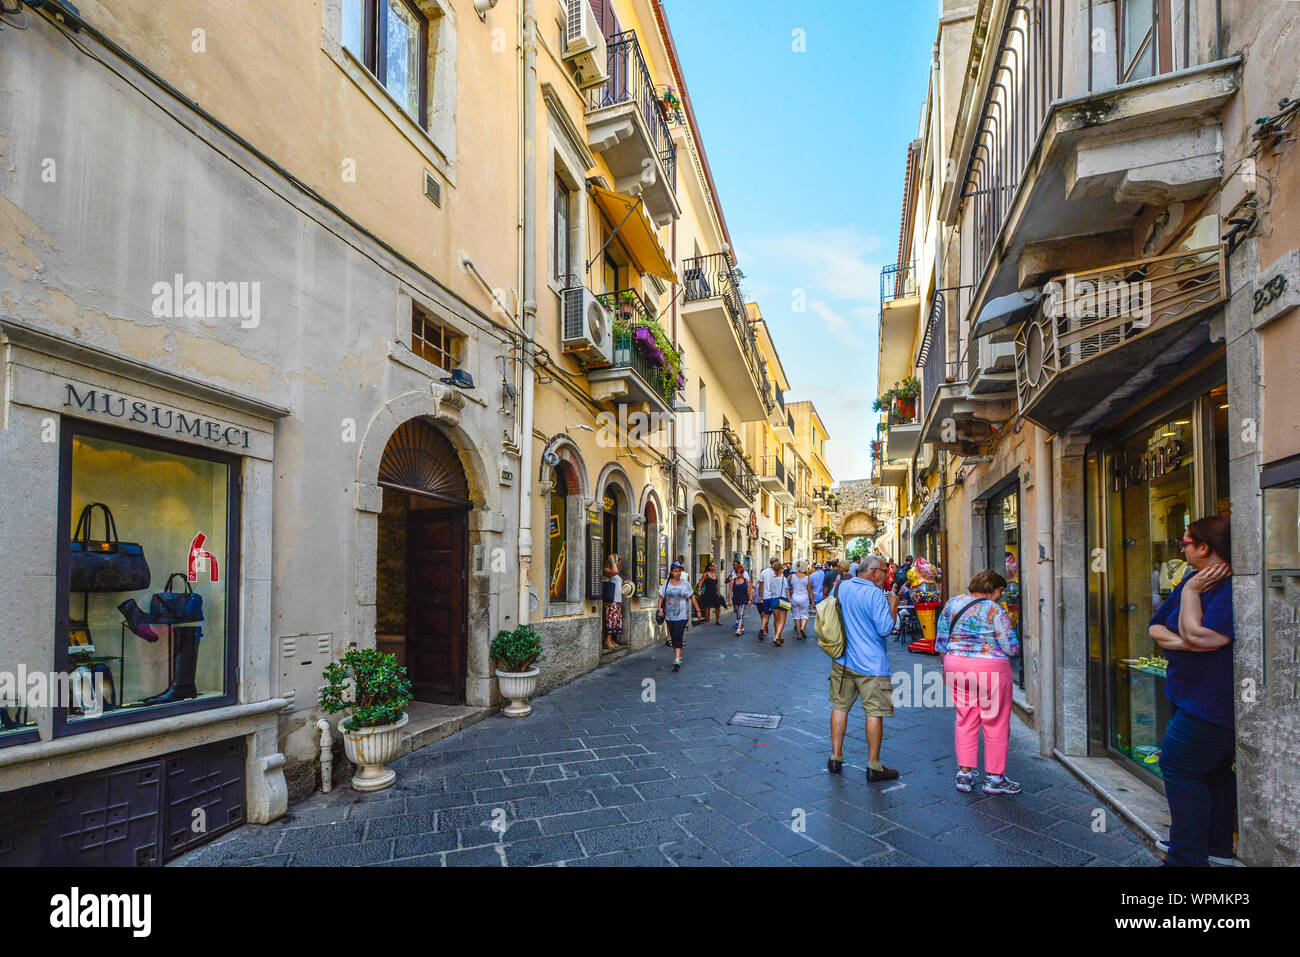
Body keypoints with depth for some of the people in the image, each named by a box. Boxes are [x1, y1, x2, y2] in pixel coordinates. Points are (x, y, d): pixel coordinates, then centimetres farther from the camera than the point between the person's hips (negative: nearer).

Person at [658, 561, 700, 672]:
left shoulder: (685, 583, 2)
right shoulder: (666, 583, 5)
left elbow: (692, 597, 7)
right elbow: (661, 596, 7)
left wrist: (698, 610, 5)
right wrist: (660, 607, -8)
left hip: (682, 614, -3)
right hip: (669, 614, 3)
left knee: (678, 637, -12)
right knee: (673, 637, 10)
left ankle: (677, 660, -16)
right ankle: (678, 656, 26)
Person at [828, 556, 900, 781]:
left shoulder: (842, 587, 4)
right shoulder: (876, 594, -17)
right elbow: (885, 628, -18)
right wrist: (893, 605, -4)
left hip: (842, 660, 7)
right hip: (871, 663, -6)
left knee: (840, 706, 14)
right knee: (874, 712, 4)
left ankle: (836, 758, 21)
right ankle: (874, 766, 12)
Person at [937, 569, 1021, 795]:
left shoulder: (952, 603, 6)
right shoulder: (995, 611, -10)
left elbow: (941, 642, 10)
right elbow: (1011, 649, -9)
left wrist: (947, 667, 19)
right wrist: (1009, 626, 10)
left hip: (956, 666, 5)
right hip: (991, 669, -5)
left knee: (965, 720, 15)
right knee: (996, 724, 8)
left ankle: (964, 772, 16)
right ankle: (994, 777, 16)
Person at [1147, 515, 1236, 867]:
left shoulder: (1234, 588, -21)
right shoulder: (1192, 580, 9)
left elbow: (1198, 636, -28)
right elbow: (1155, 627, 10)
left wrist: (1190, 592, -17)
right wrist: (1178, 641, -11)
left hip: (1212, 703, -10)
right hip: (1191, 696, 10)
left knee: (1179, 766, -6)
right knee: (1213, 771, 19)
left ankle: (1188, 857, 4)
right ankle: (1219, 847, 34)